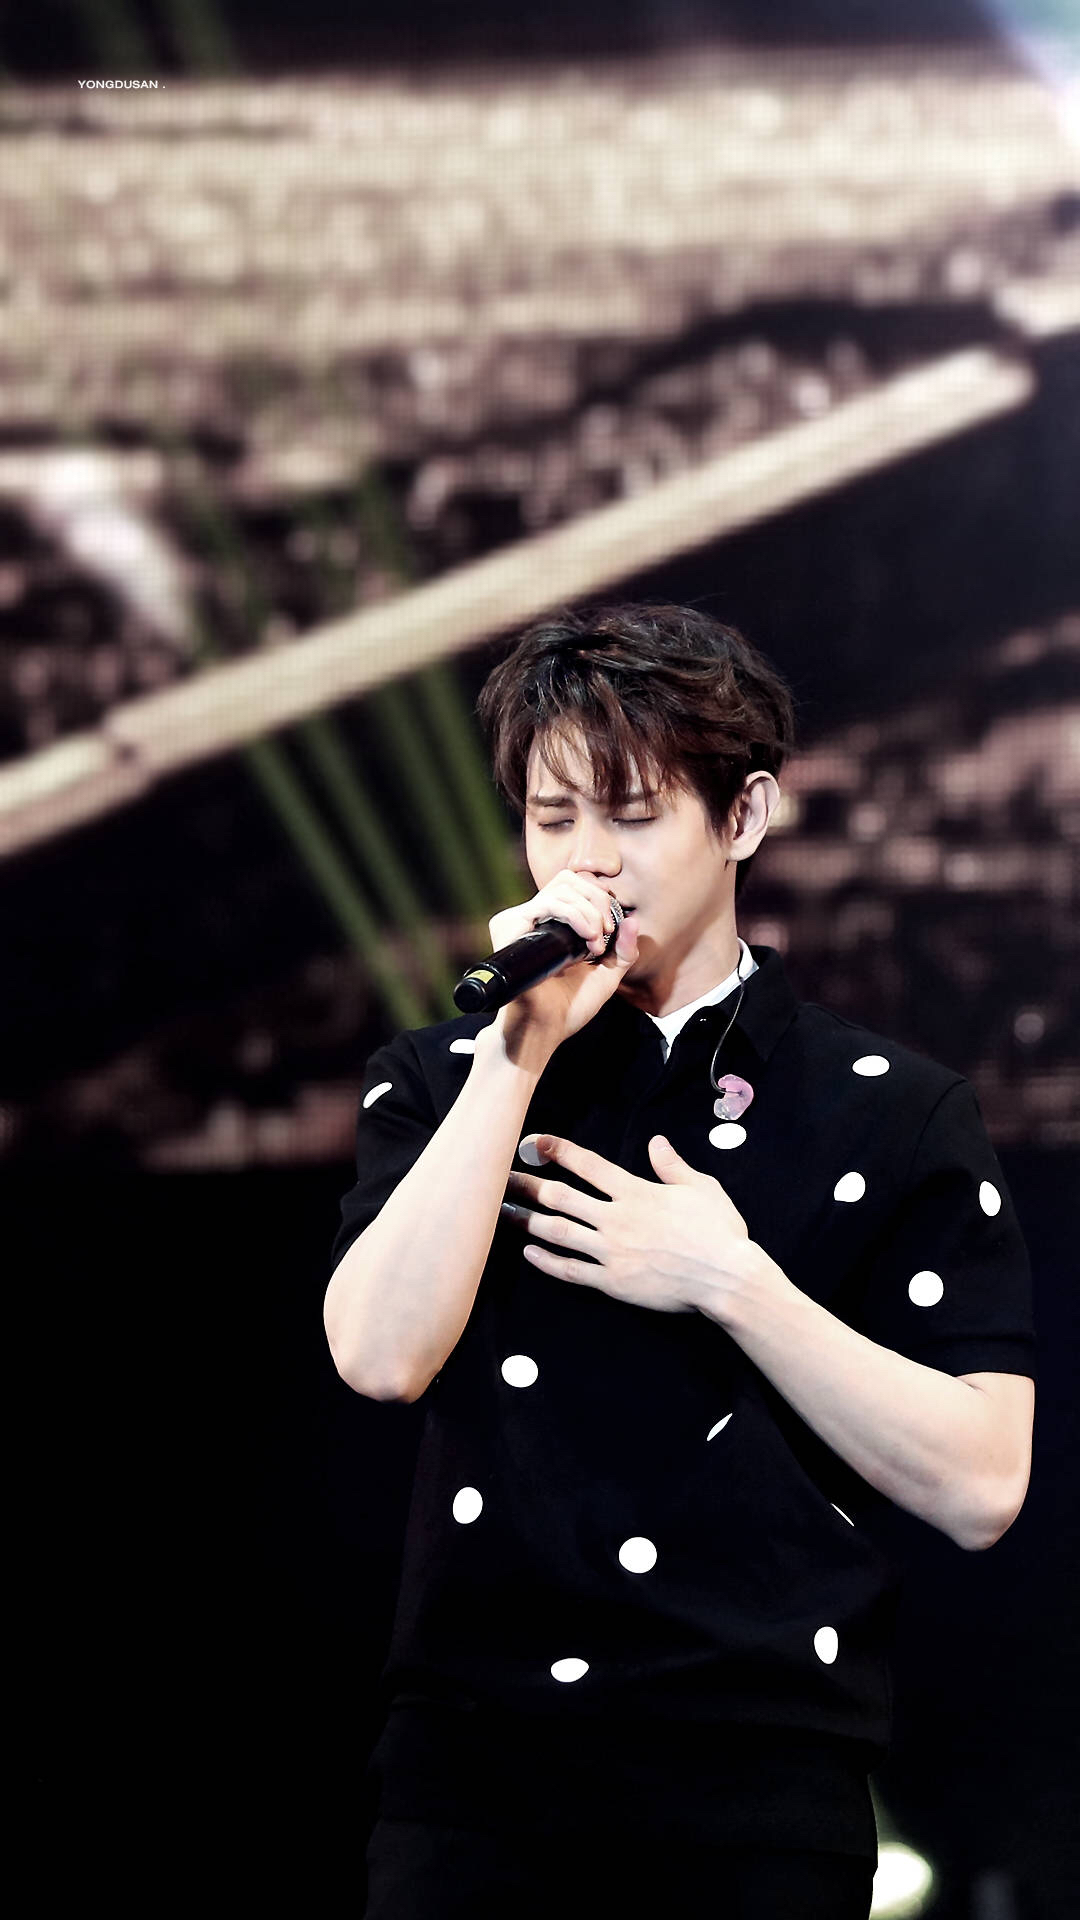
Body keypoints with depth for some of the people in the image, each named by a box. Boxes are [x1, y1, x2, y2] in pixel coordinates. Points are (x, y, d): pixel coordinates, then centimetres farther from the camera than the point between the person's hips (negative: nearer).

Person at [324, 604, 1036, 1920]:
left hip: (759, 1783, -1)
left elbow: (978, 1488, -4)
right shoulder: (440, 1084, 11)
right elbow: (380, 1356, -8)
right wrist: (520, 1048, -9)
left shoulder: (894, 1112, 3)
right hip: (475, 1766, 2)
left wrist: (728, 1280, -9)